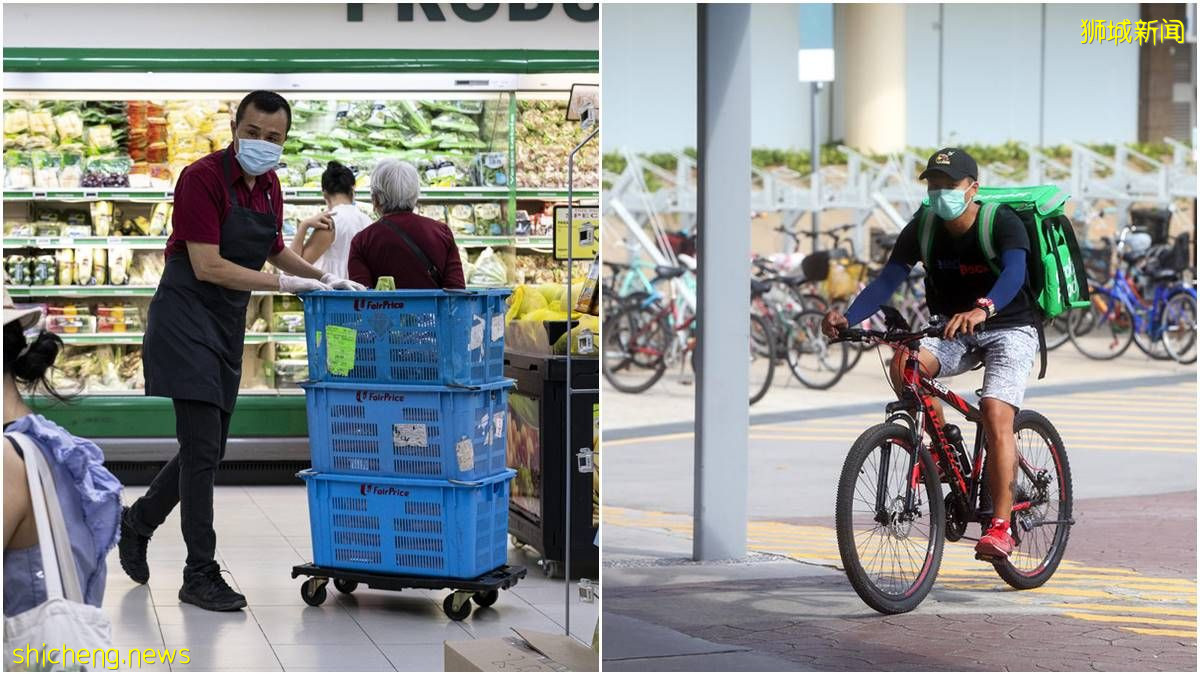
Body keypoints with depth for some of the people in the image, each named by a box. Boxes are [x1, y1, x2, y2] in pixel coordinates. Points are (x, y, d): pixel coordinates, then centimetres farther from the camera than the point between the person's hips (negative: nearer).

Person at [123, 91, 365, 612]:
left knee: (209, 450, 13)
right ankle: (200, 574, 0)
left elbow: (274, 249, 24)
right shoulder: (203, 177, -18)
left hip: (227, 327, 8)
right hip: (185, 320, -8)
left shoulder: (269, 186, 6)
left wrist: (323, 278, 10)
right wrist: (288, 284, -22)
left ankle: (138, 521, 34)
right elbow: (208, 267, -23)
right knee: (202, 447, -9)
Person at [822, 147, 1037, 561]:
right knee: (904, 364, -26)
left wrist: (982, 308, -59)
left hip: (1009, 329, -4)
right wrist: (848, 317, -33)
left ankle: (1000, 526, -21)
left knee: (995, 414, -24)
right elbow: (888, 279, -15)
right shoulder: (923, 228, -7)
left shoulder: (1002, 222, -19)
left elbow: (1014, 272, -37)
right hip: (954, 332, 4)